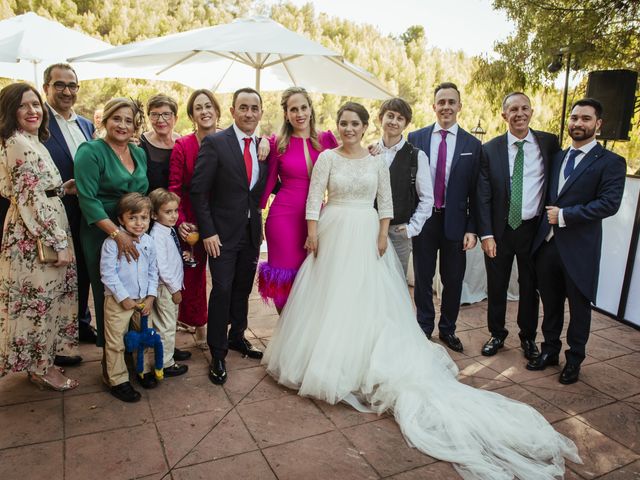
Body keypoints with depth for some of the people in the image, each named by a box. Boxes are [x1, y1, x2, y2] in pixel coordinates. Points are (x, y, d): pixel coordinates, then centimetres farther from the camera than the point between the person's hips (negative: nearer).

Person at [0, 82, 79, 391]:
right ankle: (41, 368, 17)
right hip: (36, 234, -10)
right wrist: (59, 242, -20)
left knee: (42, 297, 17)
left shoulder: (31, 142, 14)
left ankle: (41, 359, 31)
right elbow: (31, 199, -21)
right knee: (39, 298, 2)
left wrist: (62, 189, 8)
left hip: (41, 230, 10)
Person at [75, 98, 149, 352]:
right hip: (102, 234, -5)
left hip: (136, 234, 5)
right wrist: (117, 233, -26)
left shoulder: (139, 153, 10)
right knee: (108, 295, 5)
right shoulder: (90, 151, -10)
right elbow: (87, 199, -18)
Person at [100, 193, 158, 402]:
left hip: (143, 299, 5)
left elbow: (153, 271, 5)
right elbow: (108, 273, -18)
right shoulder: (112, 242, -18)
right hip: (118, 301, -5)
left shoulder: (149, 242, -1)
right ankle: (118, 381, 19)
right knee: (115, 343, 5)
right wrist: (124, 298, -16)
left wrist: (151, 296, -3)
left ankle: (145, 370, 36)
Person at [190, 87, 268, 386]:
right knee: (222, 290, -1)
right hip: (223, 233, -5)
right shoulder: (215, 143, -10)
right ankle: (217, 353, 14)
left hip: (252, 233, 5)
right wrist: (207, 232, -14)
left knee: (243, 289, 16)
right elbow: (198, 191, -11)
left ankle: (237, 337, 36)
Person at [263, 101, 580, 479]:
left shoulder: (377, 161, 4)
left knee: (367, 296, 4)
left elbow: (386, 202, 6)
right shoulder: (328, 158, 0)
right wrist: (313, 234, -10)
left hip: (366, 236, 1)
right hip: (333, 234, 0)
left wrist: (382, 234, -4)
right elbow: (314, 198, -3)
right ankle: (325, 349, 21)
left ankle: (361, 358, 17)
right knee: (329, 294, 5)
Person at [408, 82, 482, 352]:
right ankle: (424, 328, 29)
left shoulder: (472, 145, 0)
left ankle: (448, 330, 30)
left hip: (456, 222, 0)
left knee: (453, 280, 11)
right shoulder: (415, 138, 1)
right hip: (424, 220, 0)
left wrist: (472, 229, -5)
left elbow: (475, 191, -1)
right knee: (423, 278, 11)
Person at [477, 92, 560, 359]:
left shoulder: (549, 143, -2)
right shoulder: (490, 149, -4)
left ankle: (528, 337, 33)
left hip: (534, 229, 1)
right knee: (496, 287, 12)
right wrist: (486, 234, -10)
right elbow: (483, 197, -5)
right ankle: (497, 334, 32)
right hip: (500, 230, 0)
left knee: (530, 288, 14)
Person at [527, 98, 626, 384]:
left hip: (579, 248, -5)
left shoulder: (610, 162, -6)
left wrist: (564, 215, -18)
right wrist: (546, 216, -1)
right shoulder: (557, 157, 12)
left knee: (579, 307, 11)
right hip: (547, 243, 5)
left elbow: (610, 203, -17)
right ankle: (550, 351, 34)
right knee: (550, 303, 17)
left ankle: (574, 360, 29)